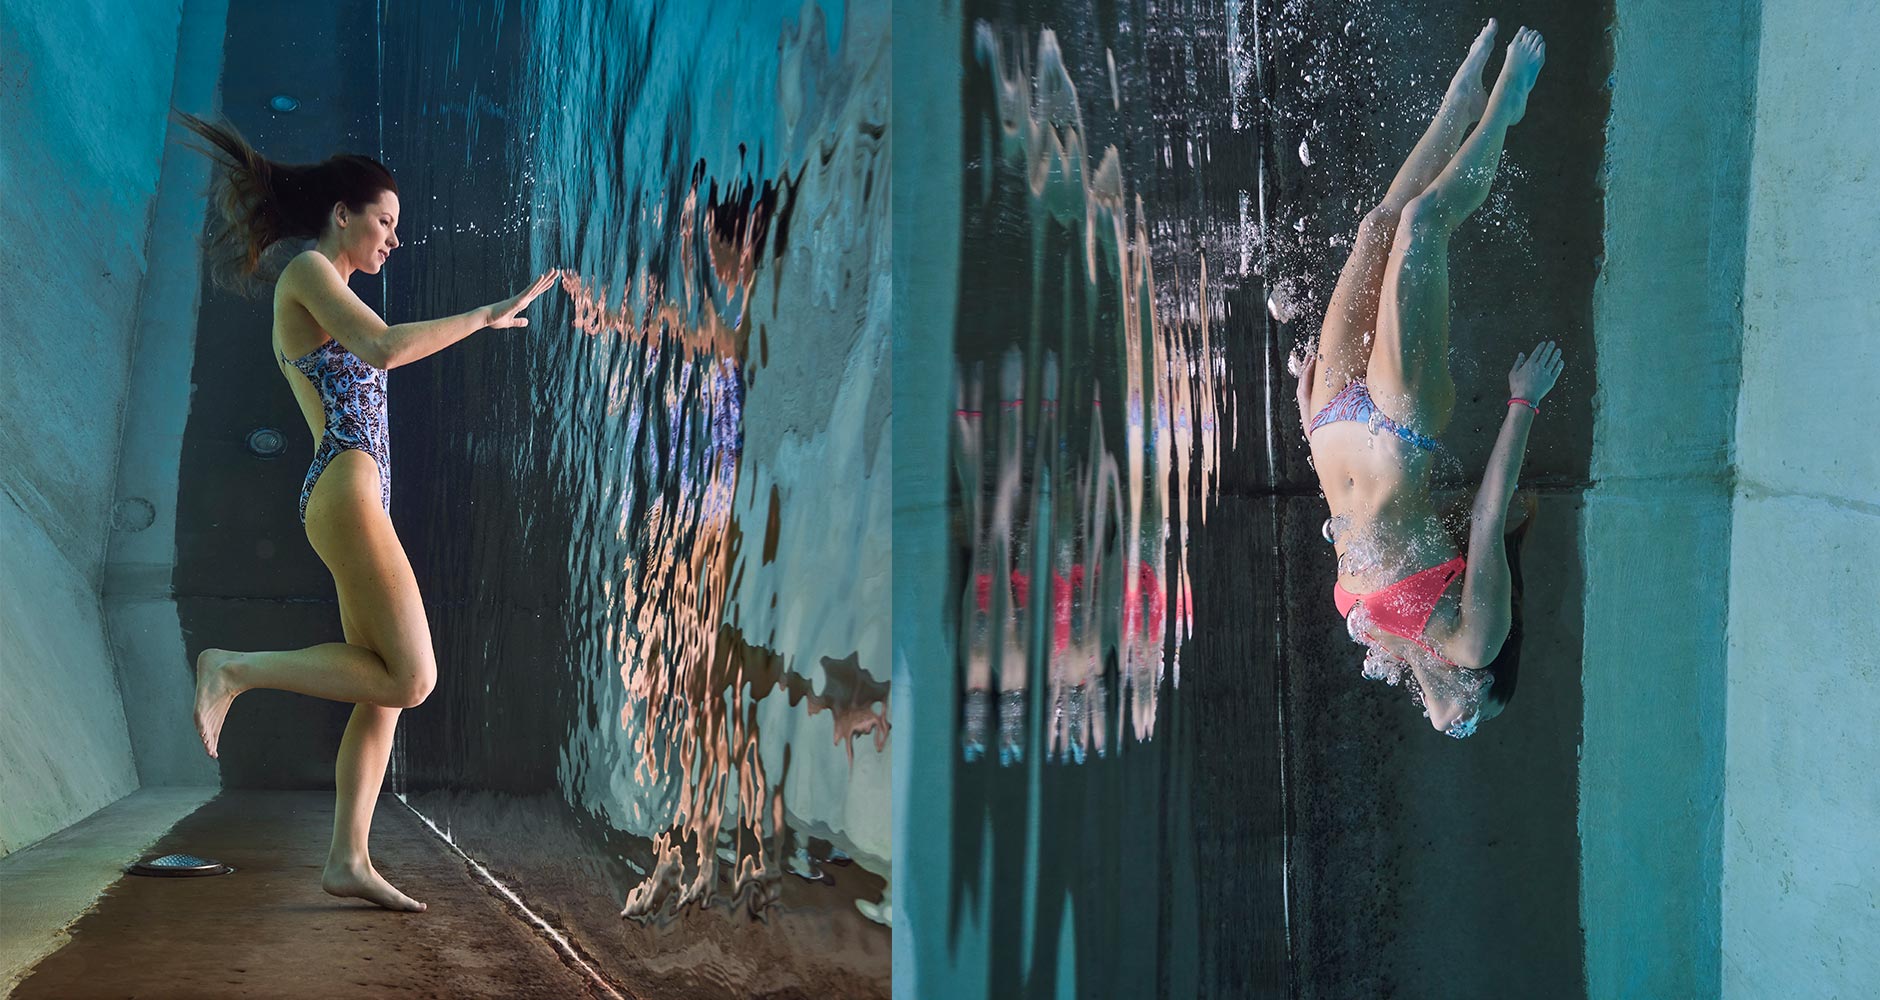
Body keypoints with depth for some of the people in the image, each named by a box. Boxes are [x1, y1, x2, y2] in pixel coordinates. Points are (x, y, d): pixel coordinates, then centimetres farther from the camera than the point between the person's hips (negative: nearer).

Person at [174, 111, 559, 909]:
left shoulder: (328, 296, 24)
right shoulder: (307, 271, -4)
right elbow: (385, 347, -20)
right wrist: (486, 315, -16)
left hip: (355, 496, 10)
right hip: (346, 489, -10)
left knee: (384, 688, 6)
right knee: (410, 677, -12)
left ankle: (348, 859, 5)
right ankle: (236, 670, -6)